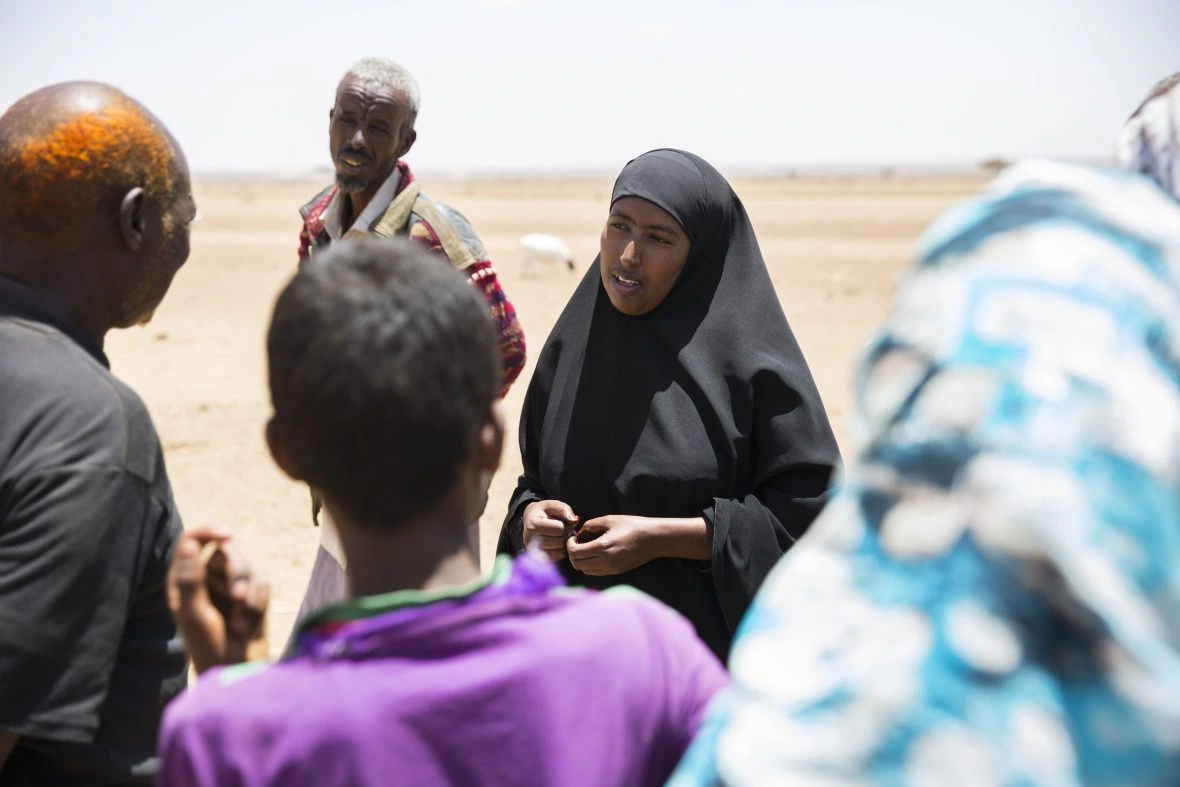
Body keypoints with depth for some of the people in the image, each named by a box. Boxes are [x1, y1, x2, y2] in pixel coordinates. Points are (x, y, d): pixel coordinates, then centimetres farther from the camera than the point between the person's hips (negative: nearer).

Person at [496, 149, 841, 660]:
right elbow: (536, 481, 14)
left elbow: (810, 509, -13)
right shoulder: (571, 346, 3)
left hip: (715, 647, -4)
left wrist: (662, 537, -18)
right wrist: (529, 517, -9)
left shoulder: (749, 357, -12)